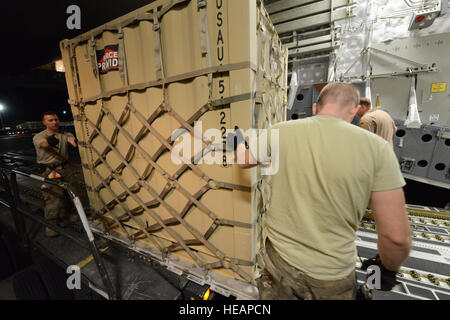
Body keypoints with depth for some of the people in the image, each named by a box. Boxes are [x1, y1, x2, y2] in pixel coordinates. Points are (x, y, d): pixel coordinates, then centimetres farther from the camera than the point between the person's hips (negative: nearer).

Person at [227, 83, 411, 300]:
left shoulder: (278, 132, -12)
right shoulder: (376, 148, -15)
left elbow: (244, 162, 7)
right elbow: (397, 238, -13)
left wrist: (239, 144, 30)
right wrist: (389, 269, 10)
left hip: (279, 260, 1)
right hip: (332, 278, 1)